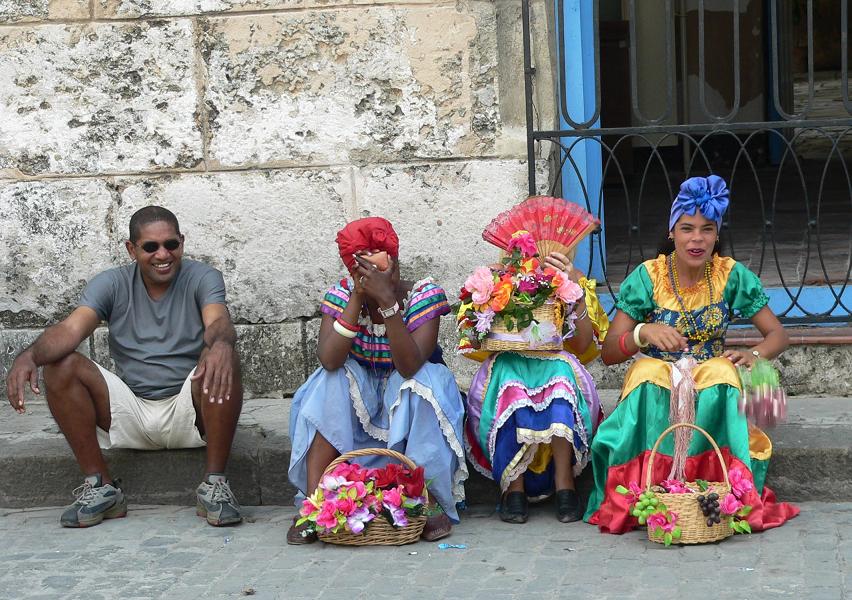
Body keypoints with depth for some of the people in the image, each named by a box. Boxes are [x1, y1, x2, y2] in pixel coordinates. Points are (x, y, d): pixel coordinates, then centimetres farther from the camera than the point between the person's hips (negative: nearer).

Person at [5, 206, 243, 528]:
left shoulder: (201, 278, -2)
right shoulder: (112, 284, 2)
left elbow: (219, 322, -24)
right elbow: (71, 329, -14)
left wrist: (220, 344, -50)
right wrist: (29, 355, -37)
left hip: (189, 415, -2)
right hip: (131, 414, 2)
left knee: (223, 361, -32)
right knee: (59, 365, -18)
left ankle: (214, 483, -24)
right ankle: (100, 486, -14)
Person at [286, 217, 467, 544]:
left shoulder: (423, 295, -19)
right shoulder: (341, 295, -12)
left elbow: (409, 367, -33)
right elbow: (329, 360, -30)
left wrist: (388, 301, -40)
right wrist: (357, 296, -32)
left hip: (410, 405, -2)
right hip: (357, 401, 2)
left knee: (421, 385, -33)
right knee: (331, 381, -27)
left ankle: (431, 501, -26)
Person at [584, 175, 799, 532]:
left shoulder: (732, 276, -3)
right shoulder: (647, 277, -7)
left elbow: (777, 334, 1)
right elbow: (608, 353, -7)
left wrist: (755, 355, -22)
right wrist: (643, 333, -28)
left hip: (713, 383, 1)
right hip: (657, 383, -1)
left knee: (723, 373, -34)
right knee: (648, 371, -35)